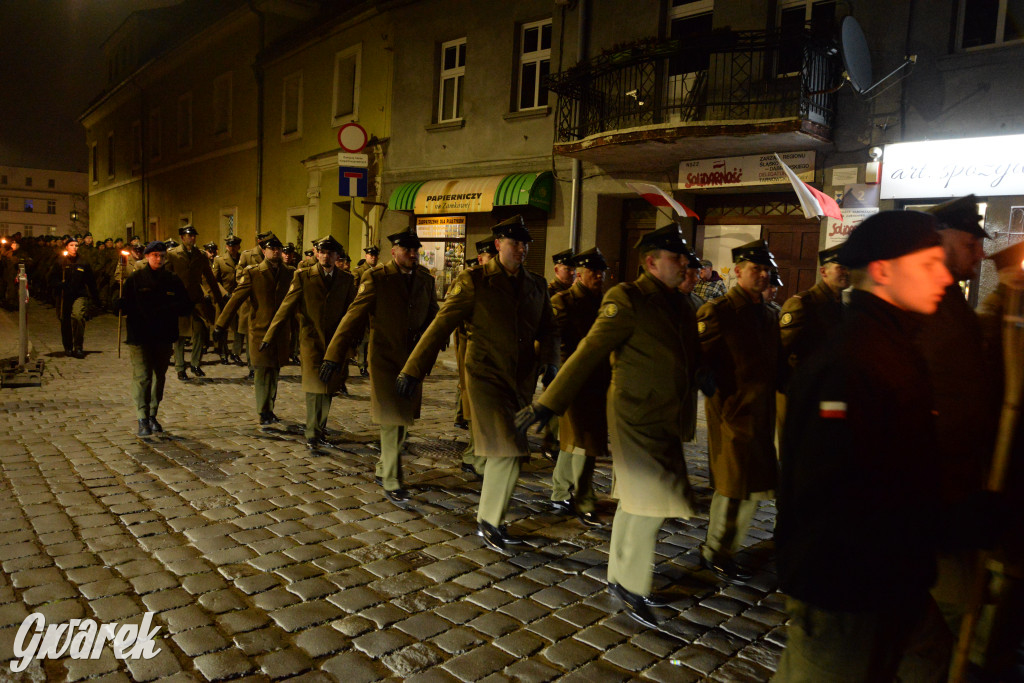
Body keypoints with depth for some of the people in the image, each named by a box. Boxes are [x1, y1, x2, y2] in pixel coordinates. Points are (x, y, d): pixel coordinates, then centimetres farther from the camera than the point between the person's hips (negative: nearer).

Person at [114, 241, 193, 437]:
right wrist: (120, 303, -27)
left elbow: (186, 307, 7)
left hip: (164, 338, 4)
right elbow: (119, 305, -3)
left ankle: (153, 416, 25)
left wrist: (168, 309, -13)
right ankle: (143, 420, -3)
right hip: (140, 337, -3)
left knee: (159, 377, 12)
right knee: (142, 377, -8)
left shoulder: (173, 281, 8)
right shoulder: (134, 279, 0)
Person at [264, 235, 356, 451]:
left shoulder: (347, 280, 5)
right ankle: (313, 435, 5)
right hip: (312, 340, -2)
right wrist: (269, 336, -4)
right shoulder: (303, 276, 0)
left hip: (335, 342, 3)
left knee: (327, 389, 10)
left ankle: (319, 426, 30)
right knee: (315, 388, -5)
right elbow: (287, 307, -1)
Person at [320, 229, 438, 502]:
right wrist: (334, 355, -16)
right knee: (392, 420, -2)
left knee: (403, 420, 13)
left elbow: (433, 316, 15)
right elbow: (354, 317, -11)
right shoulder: (376, 279, -7)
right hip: (385, 360, -5)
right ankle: (391, 482, 12)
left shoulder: (426, 280, 7)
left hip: (413, 361, 5)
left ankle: (383, 468, 34)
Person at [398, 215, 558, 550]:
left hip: (521, 381, 5)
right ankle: (491, 521, 7)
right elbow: (442, 325, -7)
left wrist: (549, 360, -5)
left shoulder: (537, 285, 10)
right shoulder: (474, 281, -5)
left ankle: (488, 519, 30)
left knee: (506, 453, 12)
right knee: (508, 451, -12)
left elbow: (549, 329, 15)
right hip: (486, 377, -5)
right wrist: (413, 369, -8)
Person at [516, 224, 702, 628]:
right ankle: (631, 585, 14)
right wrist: (547, 404, -22)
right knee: (650, 503, -5)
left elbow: (690, 356, 19)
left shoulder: (677, 303, 10)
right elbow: (589, 353, -19)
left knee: (635, 504, 17)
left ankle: (621, 578, 33)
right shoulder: (628, 300, -14)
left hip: (665, 419, 8)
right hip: (636, 417, -8)